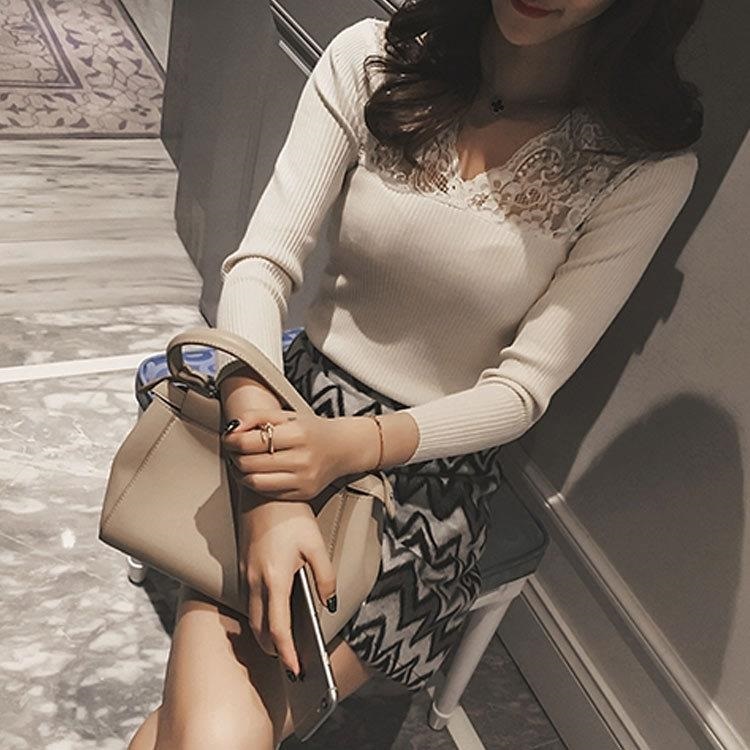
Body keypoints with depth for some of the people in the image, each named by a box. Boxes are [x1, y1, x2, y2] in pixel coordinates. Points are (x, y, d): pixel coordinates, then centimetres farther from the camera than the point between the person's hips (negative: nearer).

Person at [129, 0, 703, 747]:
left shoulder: (646, 165, -8)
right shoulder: (370, 61, -4)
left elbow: (523, 389, -8)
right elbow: (261, 265, -12)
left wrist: (353, 445, -26)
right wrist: (268, 499, -26)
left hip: (435, 458, 0)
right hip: (294, 404, 1)